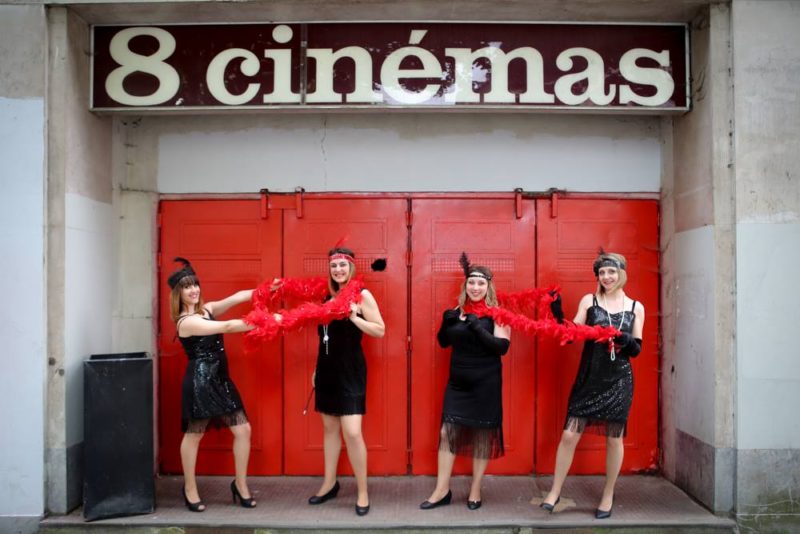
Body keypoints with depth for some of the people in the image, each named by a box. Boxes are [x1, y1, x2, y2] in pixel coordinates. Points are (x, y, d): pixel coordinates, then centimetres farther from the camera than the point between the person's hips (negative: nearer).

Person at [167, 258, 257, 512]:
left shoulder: (207, 309, 10)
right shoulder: (186, 322, -14)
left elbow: (236, 298, 2)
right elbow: (226, 327, -22)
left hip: (220, 379, 8)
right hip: (200, 381, -8)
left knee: (243, 429, 6)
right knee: (194, 434, 6)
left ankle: (240, 484, 20)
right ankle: (190, 489, 23)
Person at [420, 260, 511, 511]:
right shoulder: (457, 311, 6)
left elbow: (502, 347, -16)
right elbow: (443, 342, 12)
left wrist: (477, 327, -25)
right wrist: (446, 322, -7)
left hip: (485, 385, -4)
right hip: (457, 382, 4)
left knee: (482, 436, 6)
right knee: (447, 432, 3)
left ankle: (475, 490, 21)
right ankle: (442, 490, 15)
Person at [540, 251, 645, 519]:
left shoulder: (635, 307, 3)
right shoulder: (589, 300, 1)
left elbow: (636, 349, 3)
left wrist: (625, 339, -19)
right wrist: (558, 313, -19)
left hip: (619, 381, 1)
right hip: (588, 378, 0)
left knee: (614, 438, 9)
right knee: (569, 435, -2)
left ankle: (608, 496, 26)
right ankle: (555, 491, 14)